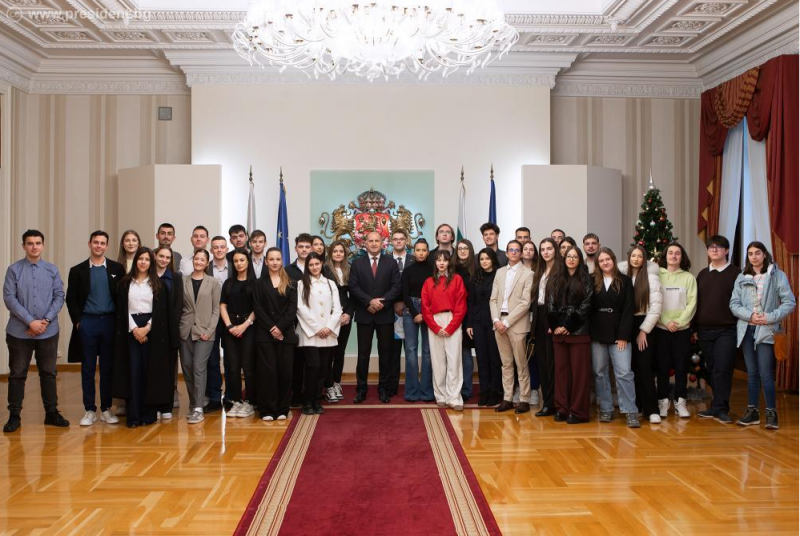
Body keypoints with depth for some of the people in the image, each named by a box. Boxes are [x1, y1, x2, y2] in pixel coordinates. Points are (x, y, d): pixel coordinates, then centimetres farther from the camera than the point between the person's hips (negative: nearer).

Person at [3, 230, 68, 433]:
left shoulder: (52, 270, 3)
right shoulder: (14, 270, -3)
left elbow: (59, 297, 1)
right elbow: (9, 299, -8)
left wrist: (46, 320, -11)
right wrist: (31, 321, -14)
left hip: (48, 332, 2)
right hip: (19, 332, -1)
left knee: (48, 373, 9)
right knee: (17, 374, 7)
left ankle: (52, 413, 19)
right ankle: (14, 416, 17)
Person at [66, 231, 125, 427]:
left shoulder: (117, 269, 5)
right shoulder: (78, 270, 4)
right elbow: (71, 299, 5)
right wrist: (77, 320, -4)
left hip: (110, 322, 0)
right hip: (87, 322, 0)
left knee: (108, 367, 6)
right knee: (88, 368, 4)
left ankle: (106, 409, 15)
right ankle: (89, 410, 12)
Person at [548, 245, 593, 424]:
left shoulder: (586, 279, 1)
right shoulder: (556, 278, 12)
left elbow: (585, 306, -6)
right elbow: (551, 304, 8)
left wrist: (569, 326, -11)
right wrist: (555, 326, -4)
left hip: (578, 332, -4)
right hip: (558, 332, 4)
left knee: (579, 371, -1)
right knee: (561, 370, 7)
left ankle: (578, 411, 5)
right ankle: (562, 409, 14)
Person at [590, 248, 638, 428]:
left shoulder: (625, 281, 3)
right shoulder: (593, 281, 6)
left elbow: (628, 310, -2)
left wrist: (623, 335, -9)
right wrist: (589, 332, -5)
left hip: (618, 334, -2)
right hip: (597, 334, 2)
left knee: (624, 373, -7)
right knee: (600, 373, 6)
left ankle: (630, 412, -2)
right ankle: (606, 409, 16)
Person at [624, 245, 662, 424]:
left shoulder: (651, 277, -1)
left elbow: (656, 306, -5)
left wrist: (644, 330, -8)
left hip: (644, 325, -3)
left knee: (644, 367, -6)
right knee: (632, 367, 6)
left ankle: (651, 409, -3)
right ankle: (636, 405, 15)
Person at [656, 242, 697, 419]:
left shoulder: (689, 278, 5)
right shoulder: (657, 275, 2)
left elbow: (692, 304, -1)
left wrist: (679, 322, -13)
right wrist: (666, 321, -13)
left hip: (682, 329, 1)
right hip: (661, 328, -1)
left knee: (681, 366, 4)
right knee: (662, 366, 4)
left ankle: (680, 402, 13)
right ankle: (663, 401, 12)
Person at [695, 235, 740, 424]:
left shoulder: (736, 273, 0)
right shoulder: (702, 274, 14)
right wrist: (694, 328, 10)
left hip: (727, 330, -4)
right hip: (704, 330, 4)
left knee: (722, 370, -8)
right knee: (711, 370, 8)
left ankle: (719, 409, 1)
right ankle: (719, 406, 17)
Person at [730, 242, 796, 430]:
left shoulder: (777, 275, 0)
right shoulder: (741, 278, 8)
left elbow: (790, 302, -4)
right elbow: (734, 304, 4)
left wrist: (771, 317, -15)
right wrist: (750, 315, -13)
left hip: (766, 330, -3)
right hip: (746, 329, 4)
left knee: (765, 373, -8)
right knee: (752, 373, 9)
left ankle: (771, 413, 2)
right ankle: (752, 411, 16)